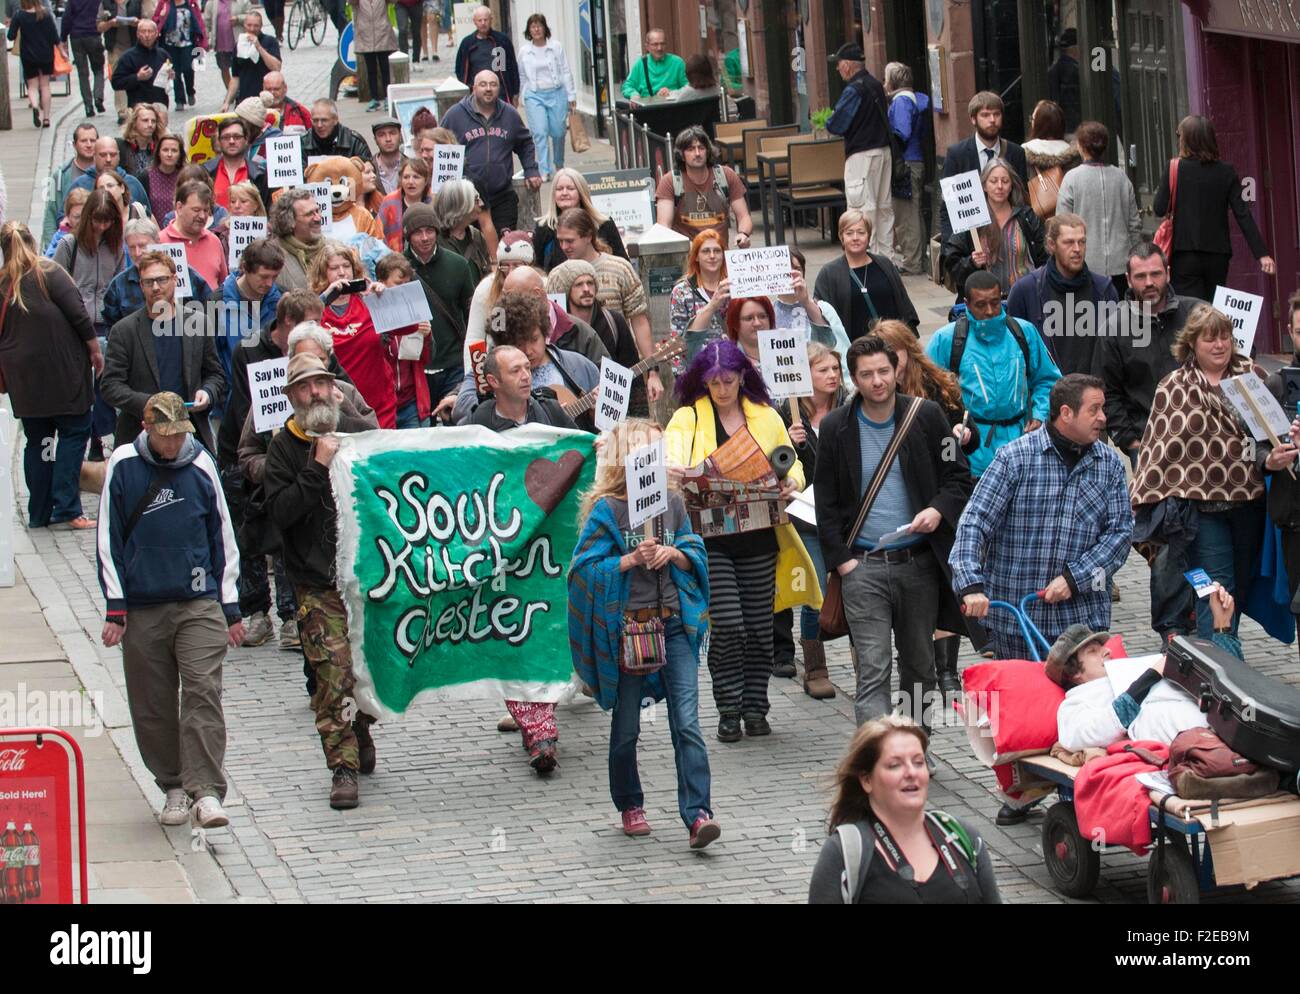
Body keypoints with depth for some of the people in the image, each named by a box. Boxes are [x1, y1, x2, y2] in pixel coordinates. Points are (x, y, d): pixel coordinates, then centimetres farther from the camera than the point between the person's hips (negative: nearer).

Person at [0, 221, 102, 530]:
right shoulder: (48, 273, -10)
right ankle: (66, 508, -8)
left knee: (36, 440, 13)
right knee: (74, 432, 2)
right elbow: (78, 315, -12)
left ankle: (39, 513, 13)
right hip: (62, 372, -5)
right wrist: (95, 350, 0)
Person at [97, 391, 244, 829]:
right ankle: (175, 787, 20)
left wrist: (230, 609, 12)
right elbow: (108, 540, 6)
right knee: (152, 706, 5)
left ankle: (206, 793, -17)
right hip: (142, 609, 1)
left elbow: (222, 536, 12)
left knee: (203, 695, -13)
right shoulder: (123, 466, 1)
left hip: (199, 604, -1)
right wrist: (115, 606, 0)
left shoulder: (201, 465, 3)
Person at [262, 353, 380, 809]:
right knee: (333, 673, -10)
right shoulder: (284, 449, 0)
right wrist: (318, 468, -19)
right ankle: (343, 767, -6)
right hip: (318, 583, -3)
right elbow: (280, 511, -13)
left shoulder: (360, 434, 8)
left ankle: (361, 731, 36)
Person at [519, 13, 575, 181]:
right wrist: (523, 98, 15)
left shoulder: (556, 47, 0)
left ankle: (559, 165, 30)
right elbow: (522, 77, 14)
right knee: (540, 133, -12)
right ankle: (544, 172, -13)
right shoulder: (525, 51, 4)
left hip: (556, 93, 0)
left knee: (558, 132, 5)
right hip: (534, 96, 0)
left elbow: (566, 72, 2)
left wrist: (571, 97, 0)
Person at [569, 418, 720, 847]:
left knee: (687, 723, -8)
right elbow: (586, 567, -10)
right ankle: (630, 806, 29)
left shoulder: (672, 504, 7)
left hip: (674, 624, 3)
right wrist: (632, 559, -20)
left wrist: (674, 553, -8)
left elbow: (697, 554, 12)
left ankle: (697, 815, -12)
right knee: (626, 727, 11)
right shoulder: (606, 509, -7)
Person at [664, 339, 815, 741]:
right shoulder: (688, 418, 3)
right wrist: (672, 470, -36)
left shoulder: (766, 417, 11)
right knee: (728, 625, -11)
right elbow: (671, 457, -11)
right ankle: (729, 711, 3)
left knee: (760, 627, 5)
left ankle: (755, 708, 19)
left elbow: (791, 464, 15)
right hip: (710, 537, -3)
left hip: (759, 537, 3)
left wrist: (791, 482, -9)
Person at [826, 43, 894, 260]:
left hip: (862, 155, -9)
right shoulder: (876, 85, 11)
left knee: (861, 207, -7)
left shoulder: (854, 90, -16)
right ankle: (885, 256, 19)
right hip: (884, 151, 9)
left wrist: (827, 123, 5)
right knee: (884, 206, 13)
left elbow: (837, 125, -19)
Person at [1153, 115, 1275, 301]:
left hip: (1186, 254, -3)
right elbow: (1243, 214, -3)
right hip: (1218, 255, 3)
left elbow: (1159, 210, -5)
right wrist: (1262, 254, -5)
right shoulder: (1226, 172, 2)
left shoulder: (1175, 169, -5)